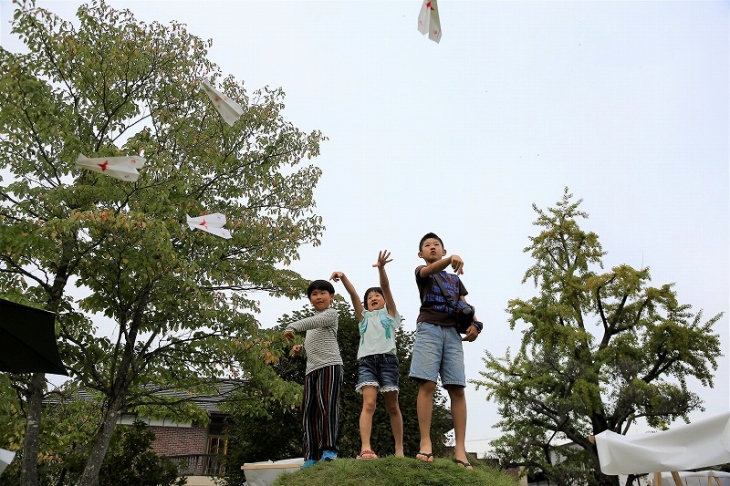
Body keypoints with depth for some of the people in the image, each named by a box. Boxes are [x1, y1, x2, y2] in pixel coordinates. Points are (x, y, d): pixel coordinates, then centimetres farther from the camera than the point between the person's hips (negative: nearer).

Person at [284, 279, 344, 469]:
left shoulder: (330, 313, 4)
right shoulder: (312, 325, 30)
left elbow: (315, 321, -18)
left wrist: (292, 327, -30)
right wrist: (301, 349, 12)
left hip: (329, 366, -8)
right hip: (312, 369, 8)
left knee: (326, 405, -17)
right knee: (309, 410, 2)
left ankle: (329, 449, -16)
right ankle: (312, 456, 2)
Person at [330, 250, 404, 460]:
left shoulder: (390, 313, 20)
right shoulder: (364, 316, 27)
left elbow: (386, 288, 3)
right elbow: (353, 294, 11)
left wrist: (381, 268, -13)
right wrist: (343, 277, -6)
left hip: (387, 358, -1)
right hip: (366, 360, 1)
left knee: (392, 407, 1)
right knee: (369, 403, -16)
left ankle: (399, 449, 8)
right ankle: (365, 448, -27)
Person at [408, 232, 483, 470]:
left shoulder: (455, 280, 28)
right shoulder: (421, 271, 16)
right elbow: (431, 269, -10)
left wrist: (475, 324, -4)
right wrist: (452, 259, -32)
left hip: (453, 332, 3)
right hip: (429, 328, -3)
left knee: (457, 389, -7)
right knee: (427, 385, -14)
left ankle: (460, 448, -12)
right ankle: (425, 443, -15)